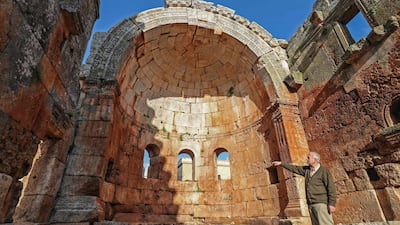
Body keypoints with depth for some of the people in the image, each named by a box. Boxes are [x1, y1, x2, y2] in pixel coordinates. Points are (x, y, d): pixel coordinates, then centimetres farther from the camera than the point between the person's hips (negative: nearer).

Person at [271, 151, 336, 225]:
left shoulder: (324, 171, -5)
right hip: (311, 204, 6)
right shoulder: (307, 169, 13)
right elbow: (294, 168, 20)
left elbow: (331, 188, -9)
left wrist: (332, 203, -14)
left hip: (321, 203, -6)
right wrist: (281, 163, 22)